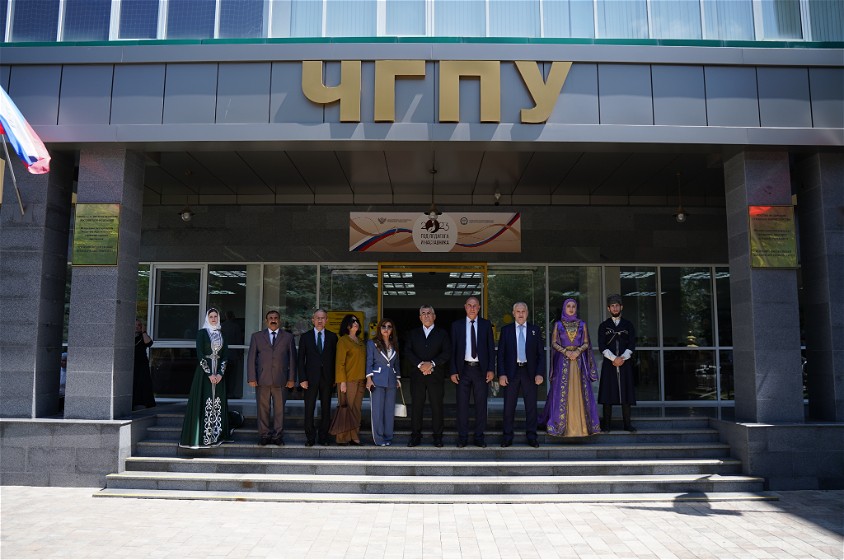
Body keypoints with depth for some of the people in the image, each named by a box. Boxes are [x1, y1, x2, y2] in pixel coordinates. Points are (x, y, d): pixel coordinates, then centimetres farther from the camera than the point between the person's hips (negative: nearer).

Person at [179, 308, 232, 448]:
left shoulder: (221, 334, 12)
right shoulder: (202, 333, -1)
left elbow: (225, 356, 9)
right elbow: (200, 354, -8)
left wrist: (220, 373, -5)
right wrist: (209, 373, -13)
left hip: (218, 373, 4)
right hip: (204, 372, -4)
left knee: (218, 403, 4)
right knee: (203, 402, -5)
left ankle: (216, 435, 9)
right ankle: (201, 436, -1)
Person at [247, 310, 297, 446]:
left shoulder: (288, 337, 10)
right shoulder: (257, 336, 10)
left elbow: (292, 359, 8)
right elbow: (251, 358, 6)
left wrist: (291, 378, 1)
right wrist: (251, 378, -2)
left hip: (280, 380, 0)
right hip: (262, 380, 0)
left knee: (279, 409, 2)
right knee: (263, 409, 3)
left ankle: (278, 436, 10)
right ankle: (264, 436, 13)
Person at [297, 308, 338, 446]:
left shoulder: (332, 337, 7)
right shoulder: (305, 337, 5)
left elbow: (335, 358, 6)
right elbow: (301, 359, 3)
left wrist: (334, 378, -1)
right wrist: (302, 378, -6)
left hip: (327, 378, 1)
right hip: (311, 378, -1)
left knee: (326, 409, 4)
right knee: (309, 409, 0)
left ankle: (323, 437, 13)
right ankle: (310, 437, 9)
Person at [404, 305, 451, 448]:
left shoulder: (442, 333, 9)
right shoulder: (413, 333, 14)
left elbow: (447, 353, -2)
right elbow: (407, 352, 3)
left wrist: (432, 364, -14)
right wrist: (420, 364, -12)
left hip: (436, 375, -1)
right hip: (417, 375, 2)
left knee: (437, 406, 0)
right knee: (416, 406, 2)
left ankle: (437, 436, 8)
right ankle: (415, 436, 8)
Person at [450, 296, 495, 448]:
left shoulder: (486, 324, 6)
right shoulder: (457, 325, 5)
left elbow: (491, 348, 5)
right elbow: (453, 349, 4)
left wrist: (491, 369, -3)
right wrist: (453, 371, -3)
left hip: (480, 369, 0)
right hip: (463, 369, 0)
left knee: (481, 404, 5)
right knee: (462, 404, 3)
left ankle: (479, 437, 14)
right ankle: (462, 437, 12)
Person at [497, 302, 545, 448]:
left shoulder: (535, 330, 6)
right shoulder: (506, 330, 4)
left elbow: (541, 354, 5)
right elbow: (501, 353, 2)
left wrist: (540, 373, -4)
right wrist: (501, 374, -7)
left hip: (529, 372, 1)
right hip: (511, 372, -1)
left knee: (531, 406, 5)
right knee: (509, 406, 3)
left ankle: (531, 436, 15)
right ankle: (507, 437, 12)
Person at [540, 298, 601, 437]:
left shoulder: (582, 324, 9)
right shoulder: (558, 324, 6)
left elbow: (586, 343, 5)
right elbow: (554, 343, 2)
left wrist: (577, 351, -13)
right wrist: (566, 352, -13)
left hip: (579, 361, 1)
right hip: (563, 361, -1)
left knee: (579, 391, -1)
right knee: (562, 391, -3)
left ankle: (580, 423, 5)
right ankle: (561, 424, 3)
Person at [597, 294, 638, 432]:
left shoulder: (628, 325, 11)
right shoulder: (604, 326, 9)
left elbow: (632, 345, 3)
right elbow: (601, 346, 0)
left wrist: (622, 358, -12)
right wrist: (614, 358, -13)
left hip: (625, 363, 1)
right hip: (609, 364, -1)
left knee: (626, 393, 0)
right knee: (608, 394, -3)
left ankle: (627, 423, 6)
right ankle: (607, 424, 2)